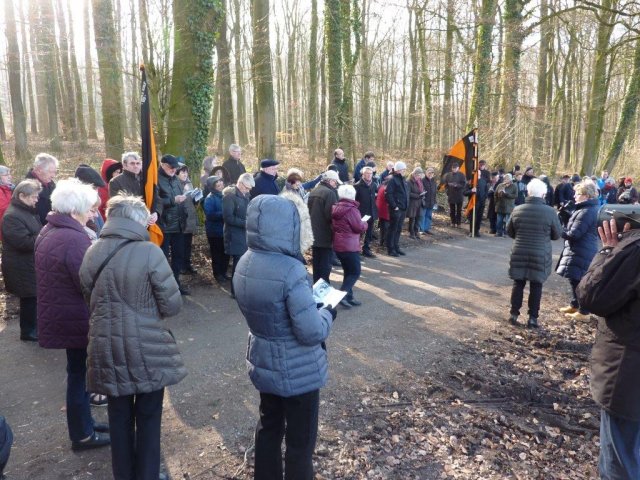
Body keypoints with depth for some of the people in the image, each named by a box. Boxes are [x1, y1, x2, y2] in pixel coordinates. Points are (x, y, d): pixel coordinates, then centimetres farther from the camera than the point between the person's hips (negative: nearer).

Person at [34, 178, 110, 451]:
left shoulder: (48, 232, 8)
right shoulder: (73, 239, -26)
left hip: (59, 314, 10)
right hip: (77, 318, -10)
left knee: (78, 372, 21)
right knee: (80, 374, 7)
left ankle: (83, 425, 35)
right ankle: (82, 435, 23)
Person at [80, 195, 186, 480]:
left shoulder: (91, 254, 0)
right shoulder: (149, 252, -17)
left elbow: (91, 301, 14)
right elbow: (172, 306, -14)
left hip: (107, 350, 5)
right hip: (147, 351, -5)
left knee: (119, 418, 20)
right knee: (148, 418, 13)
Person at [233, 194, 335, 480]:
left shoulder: (245, 263, -4)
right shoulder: (290, 270, -29)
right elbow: (312, 333, -27)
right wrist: (327, 313, -8)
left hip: (263, 364, 7)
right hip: (298, 372, -7)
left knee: (269, 426, 26)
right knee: (300, 440, 13)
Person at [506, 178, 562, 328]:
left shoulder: (517, 209, -3)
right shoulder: (550, 212, -10)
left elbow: (509, 231, 7)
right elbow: (557, 234, 0)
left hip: (519, 253, 2)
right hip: (540, 255, -2)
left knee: (518, 284, 11)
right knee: (536, 286, 7)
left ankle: (514, 314, 16)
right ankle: (533, 318, 12)